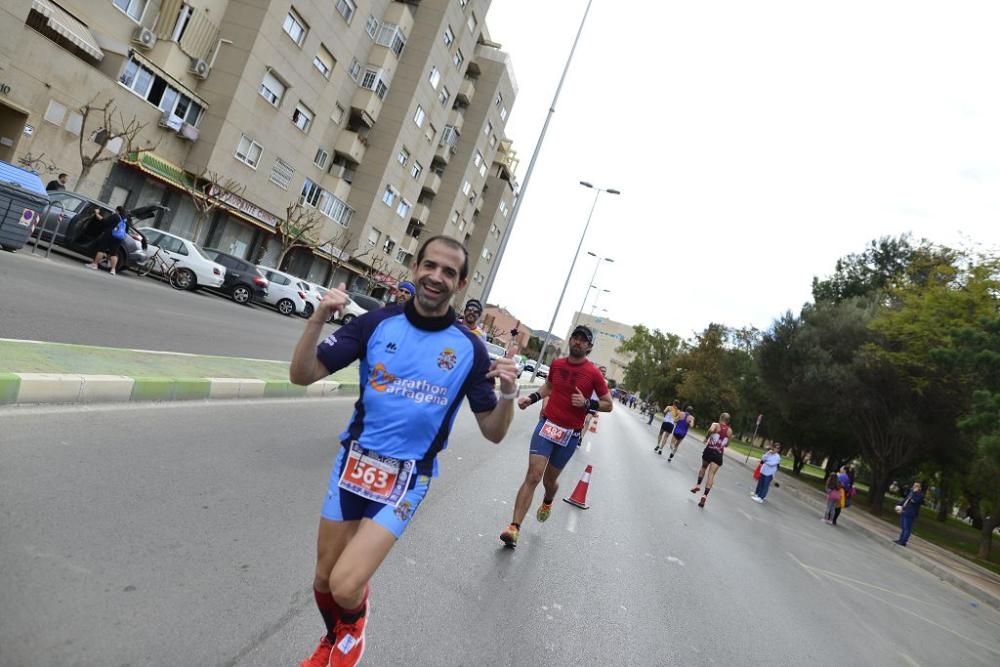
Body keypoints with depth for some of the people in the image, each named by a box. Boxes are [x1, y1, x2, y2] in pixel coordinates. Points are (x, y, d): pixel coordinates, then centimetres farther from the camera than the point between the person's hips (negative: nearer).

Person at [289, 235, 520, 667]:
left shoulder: (469, 349, -8)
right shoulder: (376, 323, -7)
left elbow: (493, 432, -3)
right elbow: (301, 375, -8)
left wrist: (508, 395, -24)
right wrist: (317, 319, -24)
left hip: (406, 478, -2)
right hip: (353, 461, 2)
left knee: (346, 586, -14)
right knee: (324, 579, 15)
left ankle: (354, 625, 25)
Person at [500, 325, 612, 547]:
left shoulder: (594, 373, -7)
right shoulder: (556, 364, 3)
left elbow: (608, 404, 0)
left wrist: (586, 403, -17)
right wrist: (532, 398, 6)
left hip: (570, 434, -1)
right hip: (547, 425, 1)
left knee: (549, 480, 13)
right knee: (533, 476, -11)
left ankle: (547, 502, 51)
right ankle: (514, 527, -10)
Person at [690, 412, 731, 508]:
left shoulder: (715, 425, 0)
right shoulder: (729, 431, 10)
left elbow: (711, 430, -25)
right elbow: (726, 444, 21)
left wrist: (706, 437, -9)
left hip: (709, 450, -1)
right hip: (718, 454, 1)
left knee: (703, 467, 28)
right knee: (711, 475, -6)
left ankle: (698, 485, 30)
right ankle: (705, 495, -19)